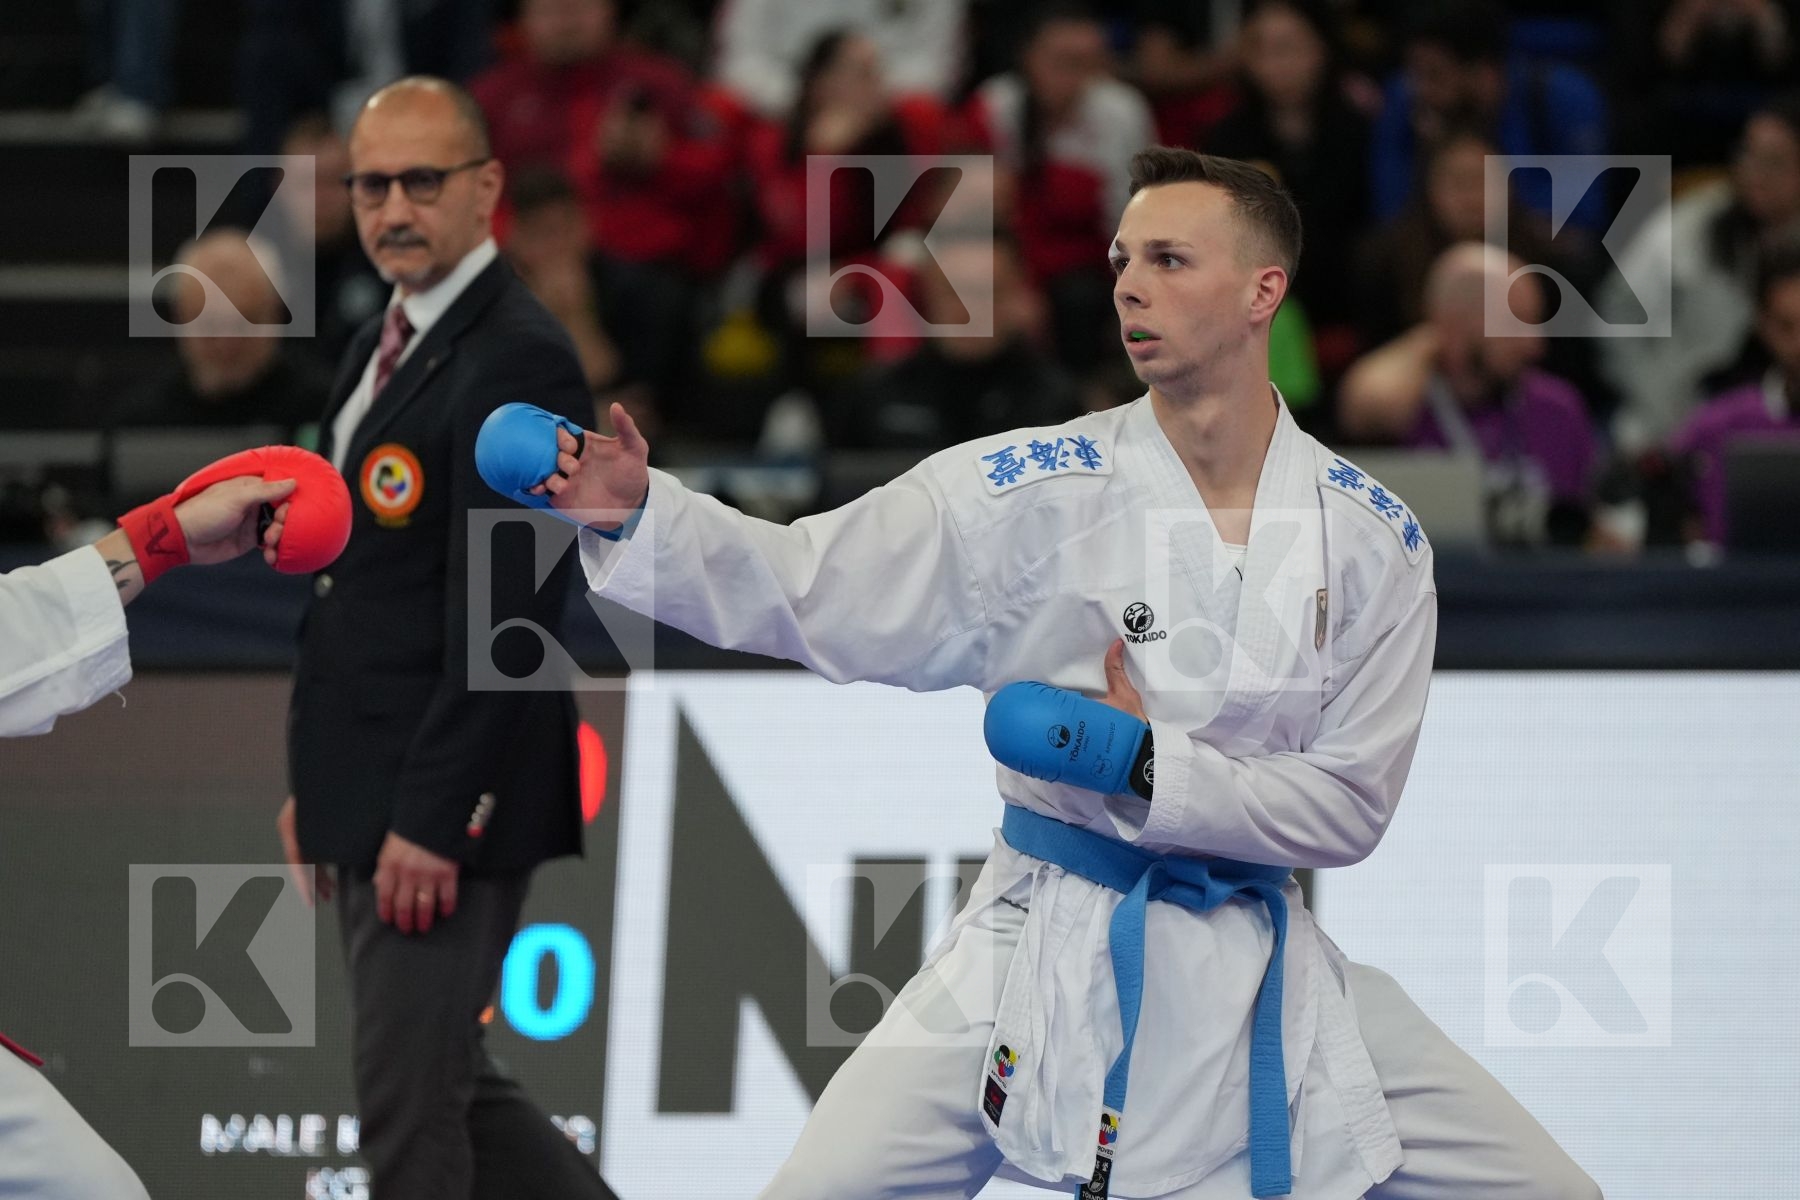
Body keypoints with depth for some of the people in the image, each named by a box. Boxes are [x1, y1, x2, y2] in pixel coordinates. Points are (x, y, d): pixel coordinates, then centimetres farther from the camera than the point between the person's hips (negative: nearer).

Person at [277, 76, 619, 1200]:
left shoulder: (518, 358, -16)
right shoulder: (384, 346, 15)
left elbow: (505, 614, -21)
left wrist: (432, 817, -22)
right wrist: (316, 783, 17)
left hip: (450, 801, -10)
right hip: (372, 795, 10)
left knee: (410, 1106, -6)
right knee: (451, 1082, 15)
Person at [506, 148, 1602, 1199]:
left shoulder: (1374, 543, -2)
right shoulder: (1032, 492, -6)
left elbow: (1348, 805, -4)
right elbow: (798, 589, -10)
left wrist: (1153, 768, -18)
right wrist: (637, 512, -26)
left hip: (1255, 963, 2)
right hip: (1041, 954, -2)